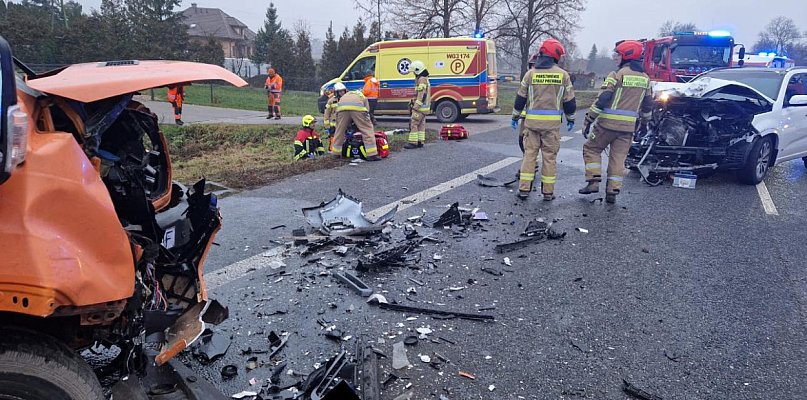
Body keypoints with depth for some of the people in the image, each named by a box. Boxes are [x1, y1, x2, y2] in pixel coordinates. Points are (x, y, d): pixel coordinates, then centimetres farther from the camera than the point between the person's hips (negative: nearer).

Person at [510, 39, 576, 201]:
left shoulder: (530, 73, 2)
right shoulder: (563, 74, 1)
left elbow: (520, 98, 6)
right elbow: (569, 100, 5)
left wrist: (515, 117, 16)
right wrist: (570, 119, 18)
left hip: (532, 121, 1)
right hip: (553, 121, -1)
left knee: (529, 153, 7)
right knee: (549, 156, 6)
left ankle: (524, 189, 5)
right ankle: (548, 192, 10)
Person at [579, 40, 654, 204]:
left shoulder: (617, 74, -10)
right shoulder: (645, 78, 11)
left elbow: (601, 100, -14)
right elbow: (648, 105, 19)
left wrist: (589, 119, -10)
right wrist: (644, 122, 32)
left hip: (608, 123, -5)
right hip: (629, 126, 6)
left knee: (591, 149, 12)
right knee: (619, 158, 10)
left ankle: (593, 182, 3)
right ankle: (612, 192, 11)